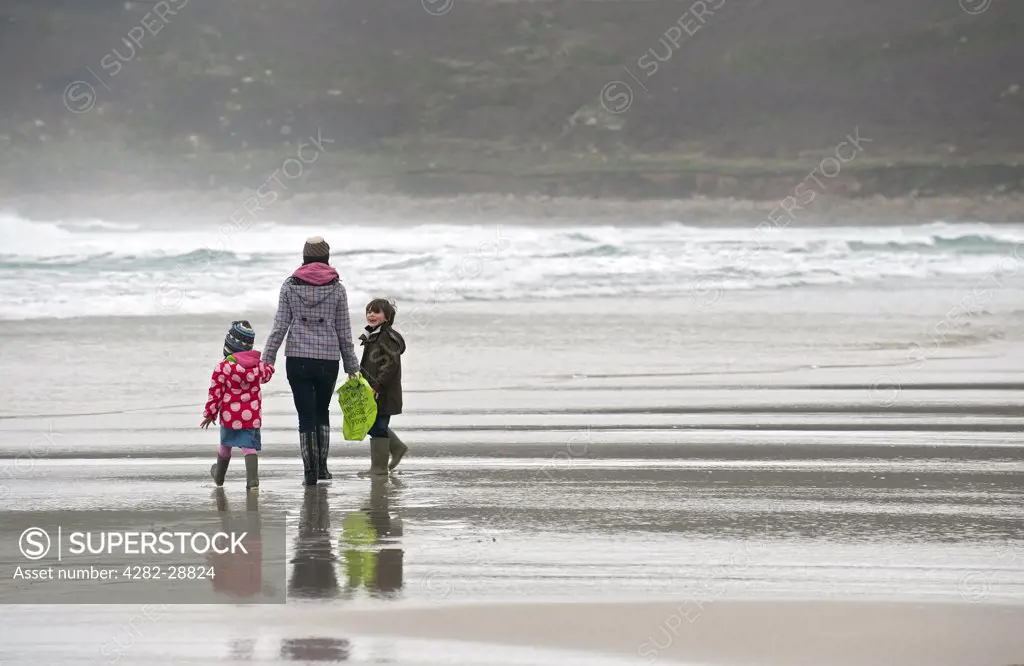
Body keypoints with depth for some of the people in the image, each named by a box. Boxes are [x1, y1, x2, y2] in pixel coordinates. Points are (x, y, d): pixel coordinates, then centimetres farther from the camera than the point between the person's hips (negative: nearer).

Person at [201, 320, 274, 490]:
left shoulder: (223, 367, -13)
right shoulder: (258, 366, 0)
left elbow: (216, 392, -8)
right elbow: (266, 375, 25)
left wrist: (210, 413, 4)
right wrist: (269, 367, 49)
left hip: (229, 415, -1)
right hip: (252, 415, 1)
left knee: (225, 444, 18)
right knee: (249, 446, -3)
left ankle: (219, 476, 39)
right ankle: (253, 479, -21)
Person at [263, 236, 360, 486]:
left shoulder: (291, 286, 0)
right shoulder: (337, 288, 0)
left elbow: (280, 326, -3)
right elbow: (344, 332, 3)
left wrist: (268, 359, 1)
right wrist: (352, 366, 11)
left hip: (297, 359, -1)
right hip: (328, 360, 1)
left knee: (306, 416, 4)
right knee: (322, 412, 18)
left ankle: (310, 471, 0)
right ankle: (322, 467, 15)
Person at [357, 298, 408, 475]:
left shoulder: (388, 337, -15)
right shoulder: (372, 336, 15)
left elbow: (391, 364, -21)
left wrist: (377, 386, -24)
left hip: (384, 394, -10)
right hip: (372, 393, 10)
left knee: (378, 427, -3)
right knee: (371, 425, 15)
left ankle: (379, 466, 5)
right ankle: (397, 447, 31)